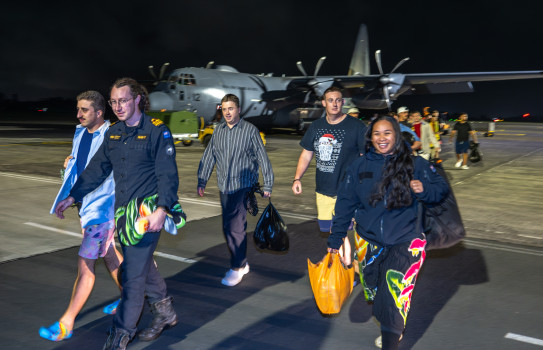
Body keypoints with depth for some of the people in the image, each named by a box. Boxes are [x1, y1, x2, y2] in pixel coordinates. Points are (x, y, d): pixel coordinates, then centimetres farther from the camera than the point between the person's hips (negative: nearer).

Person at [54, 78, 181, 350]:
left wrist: (161, 209, -24)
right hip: (122, 212, 7)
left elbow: (168, 175, -13)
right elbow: (97, 169, 16)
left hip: (147, 212, -7)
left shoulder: (157, 132, -9)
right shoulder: (113, 133, 11)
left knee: (133, 274, -5)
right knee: (143, 267, 17)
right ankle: (165, 312, 36)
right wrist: (72, 197, 11)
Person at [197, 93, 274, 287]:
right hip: (224, 186, 5)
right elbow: (209, 157, 14)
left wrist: (267, 185, -2)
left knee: (236, 227, -11)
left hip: (244, 185, -5)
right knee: (228, 227, 8)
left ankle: (237, 267, 2)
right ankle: (242, 263, 23)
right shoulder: (218, 130, 8)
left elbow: (262, 158, -2)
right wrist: (201, 181, 11)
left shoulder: (250, 130, -5)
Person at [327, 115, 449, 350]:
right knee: (376, 294, 14)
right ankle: (390, 330, 41)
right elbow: (345, 203, 7)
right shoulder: (359, 167, 3)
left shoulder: (415, 164, -2)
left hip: (404, 243, -3)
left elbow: (442, 189, 5)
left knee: (394, 299, -15)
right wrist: (335, 238, 7)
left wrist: (424, 189, -18)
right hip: (369, 242, 3)